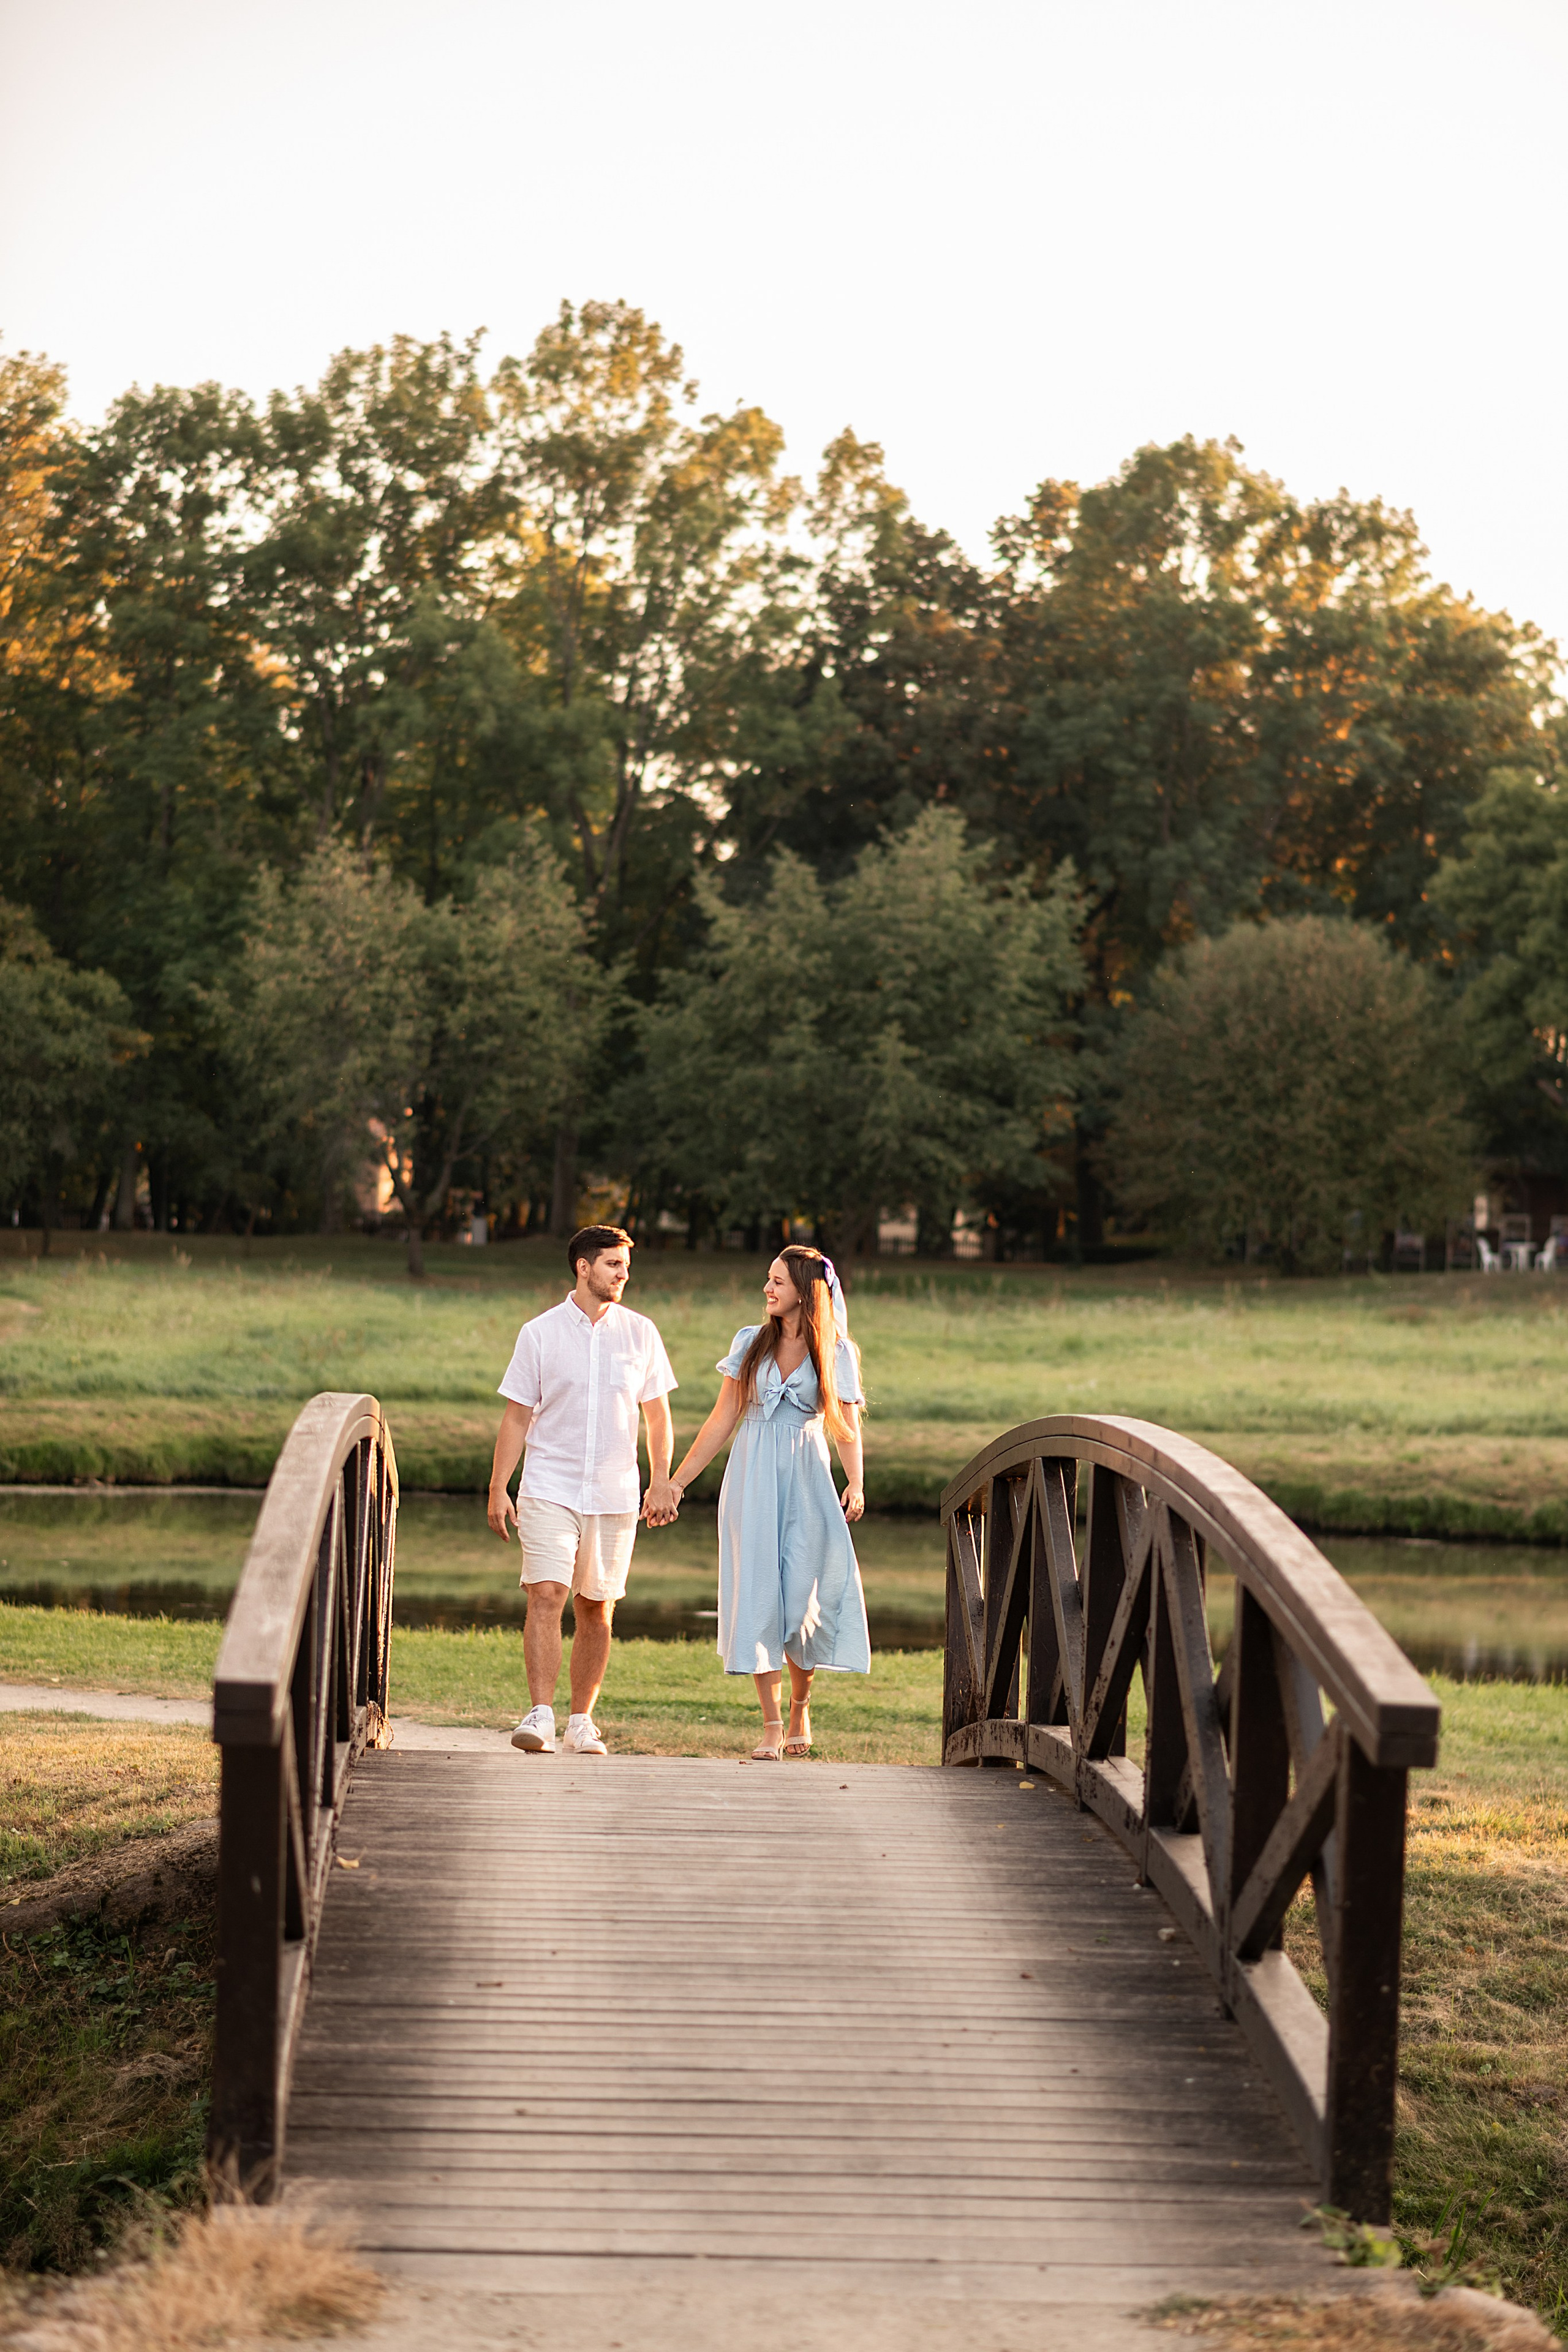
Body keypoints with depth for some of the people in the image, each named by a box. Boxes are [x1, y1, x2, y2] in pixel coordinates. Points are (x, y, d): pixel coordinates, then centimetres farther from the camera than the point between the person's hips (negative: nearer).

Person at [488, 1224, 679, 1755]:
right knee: (546, 1596, -15)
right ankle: (540, 1715, -18)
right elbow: (517, 1416, 4)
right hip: (550, 1488, -2)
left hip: (614, 1494, 2)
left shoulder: (640, 1333, 6)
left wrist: (662, 1481, 3)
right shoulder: (540, 1333, 1)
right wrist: (498, 1489, -1)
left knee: (596, 1611, 7)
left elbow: (657, 1414, 12)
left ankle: (582, 1721, 17)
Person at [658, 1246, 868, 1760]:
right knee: (759, 1597, -4)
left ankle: (800, 1707, 21)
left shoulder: (837, 1352, 3)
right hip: (752, 1480, 2)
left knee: (804, 1600, -6)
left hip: (806, 1483, -1)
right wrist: (676, 1482, 7)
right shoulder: (750, 1341, 7)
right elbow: (723, 1420, 10)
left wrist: (856, 1484, -15)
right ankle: (772, 1726, -1)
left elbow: (847, 1427, 3)